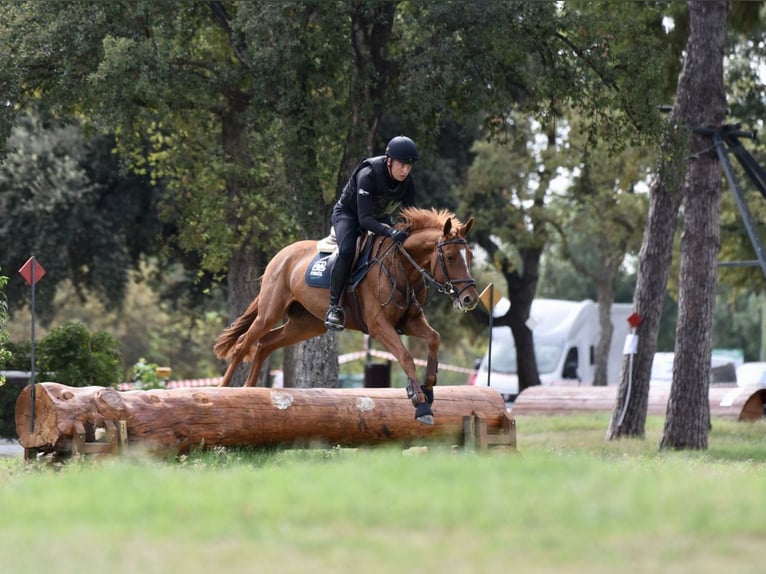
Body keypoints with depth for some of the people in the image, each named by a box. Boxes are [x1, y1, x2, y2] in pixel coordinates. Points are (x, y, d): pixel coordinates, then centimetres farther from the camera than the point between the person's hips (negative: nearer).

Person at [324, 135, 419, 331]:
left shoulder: (408, 182, -17)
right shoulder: (368, 175, -34)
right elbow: (364, 219, -38)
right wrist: (390, 232, -53)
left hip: (381, 218, 6)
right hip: (348, 214, -6)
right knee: (346, 251, -35)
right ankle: (333, 307, -27)